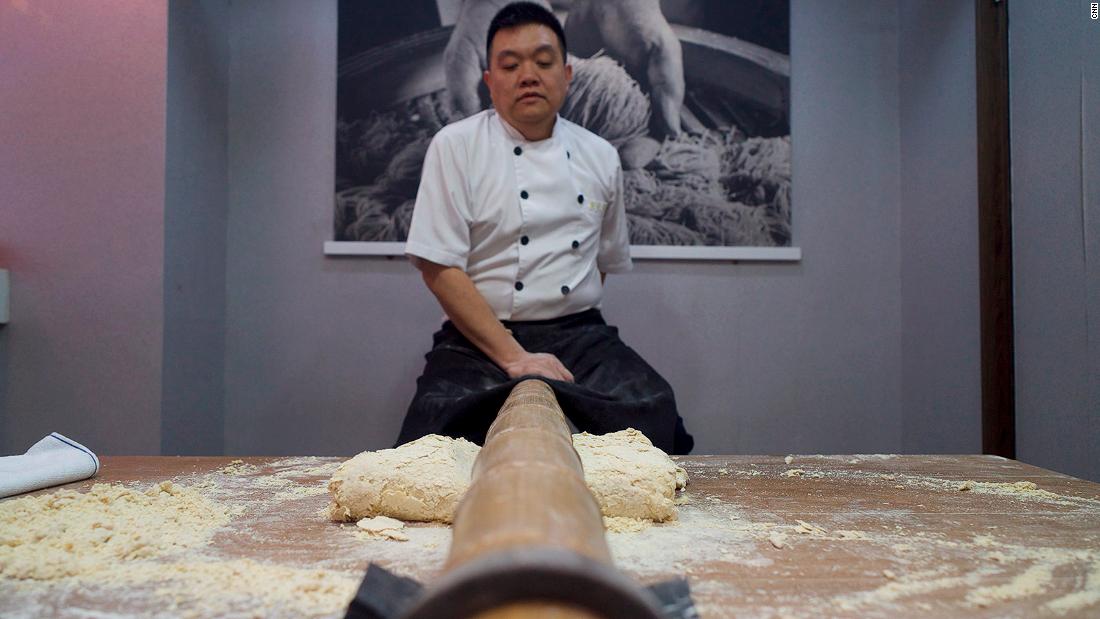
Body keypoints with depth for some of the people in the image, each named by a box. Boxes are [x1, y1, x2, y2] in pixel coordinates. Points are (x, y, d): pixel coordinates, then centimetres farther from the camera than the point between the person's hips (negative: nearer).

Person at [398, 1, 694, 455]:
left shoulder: (600, 157, 10)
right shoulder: (455, 146, -2)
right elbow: (439, 268, -9)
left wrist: (573, 328, 6)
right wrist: (513, 357, -16)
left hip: (580, 335, 3)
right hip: (480, 338, -2)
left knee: (659, 423, -23)